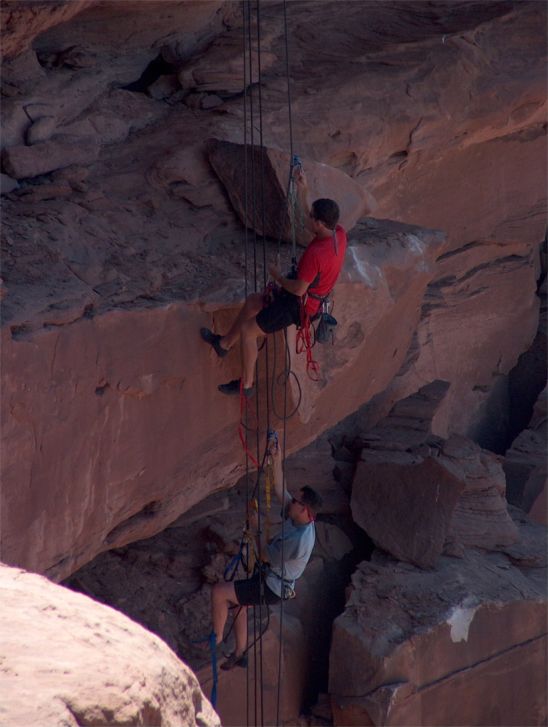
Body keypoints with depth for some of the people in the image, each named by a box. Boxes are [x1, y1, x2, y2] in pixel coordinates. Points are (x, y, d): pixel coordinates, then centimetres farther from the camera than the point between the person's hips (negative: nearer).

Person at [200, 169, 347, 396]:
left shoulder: (315, 254, -38)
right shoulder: (339, 233, -12)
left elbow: (299, 289, -28)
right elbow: (311, 225, 9)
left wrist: (277, 276, -10)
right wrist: (303, 191, 3)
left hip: (299, 305, -9)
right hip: (314, 298, 9)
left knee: (247, 330, 5)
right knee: (252, 301, 23)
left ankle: (247, 384, 18)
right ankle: (224, 343, 41)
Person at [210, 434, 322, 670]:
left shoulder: (300, 540, -32)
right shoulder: (297, 518, -5)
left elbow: (267, 555, -22)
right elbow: (280, 490, 0)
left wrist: (256, 528, -14)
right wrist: (276, 461, -10)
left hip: (273, 588, -10)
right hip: (271, 578, 10)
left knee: (219, 592, -9)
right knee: (238, 602, 24)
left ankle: (217, 639, 9)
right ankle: (239, 654, 33)